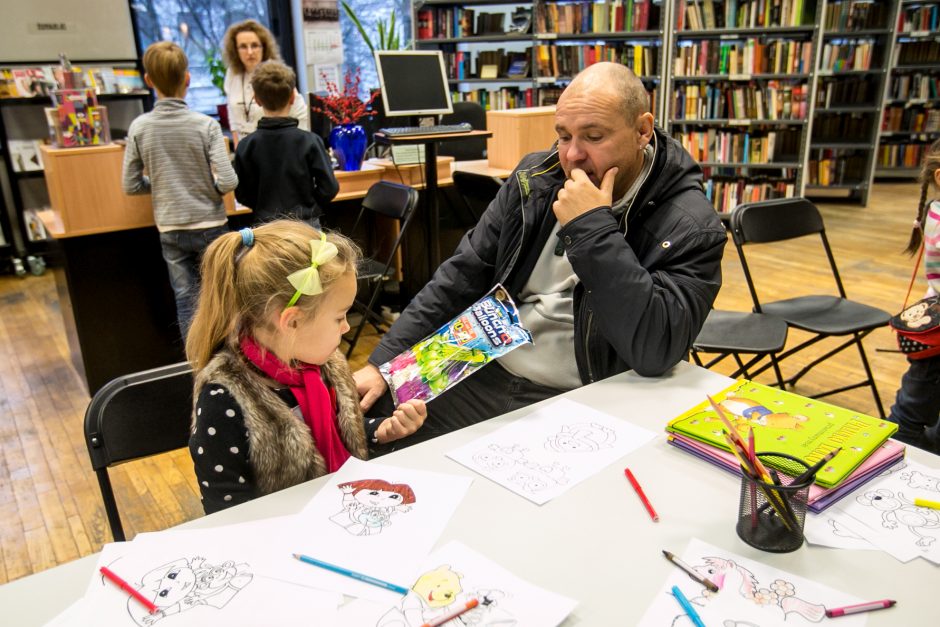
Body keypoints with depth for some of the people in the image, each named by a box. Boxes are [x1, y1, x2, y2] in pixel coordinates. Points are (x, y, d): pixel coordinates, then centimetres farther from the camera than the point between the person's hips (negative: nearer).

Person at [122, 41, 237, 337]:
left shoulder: (139, 127, -4)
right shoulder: (206, 125, -12)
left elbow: (131, 186, 0)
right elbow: (227, 182, -17)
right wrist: (211, 189, 5)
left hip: (170, 230, 2)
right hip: (210, 225, -2)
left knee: (186, 300, 9)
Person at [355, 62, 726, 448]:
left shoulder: (691, 226, -13)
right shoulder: (537, 179, 4)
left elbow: (655, 350, -25)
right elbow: (464, 275, 6)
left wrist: (593, 228, -25)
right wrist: (384, 361, 1)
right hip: (483, 377, 5)